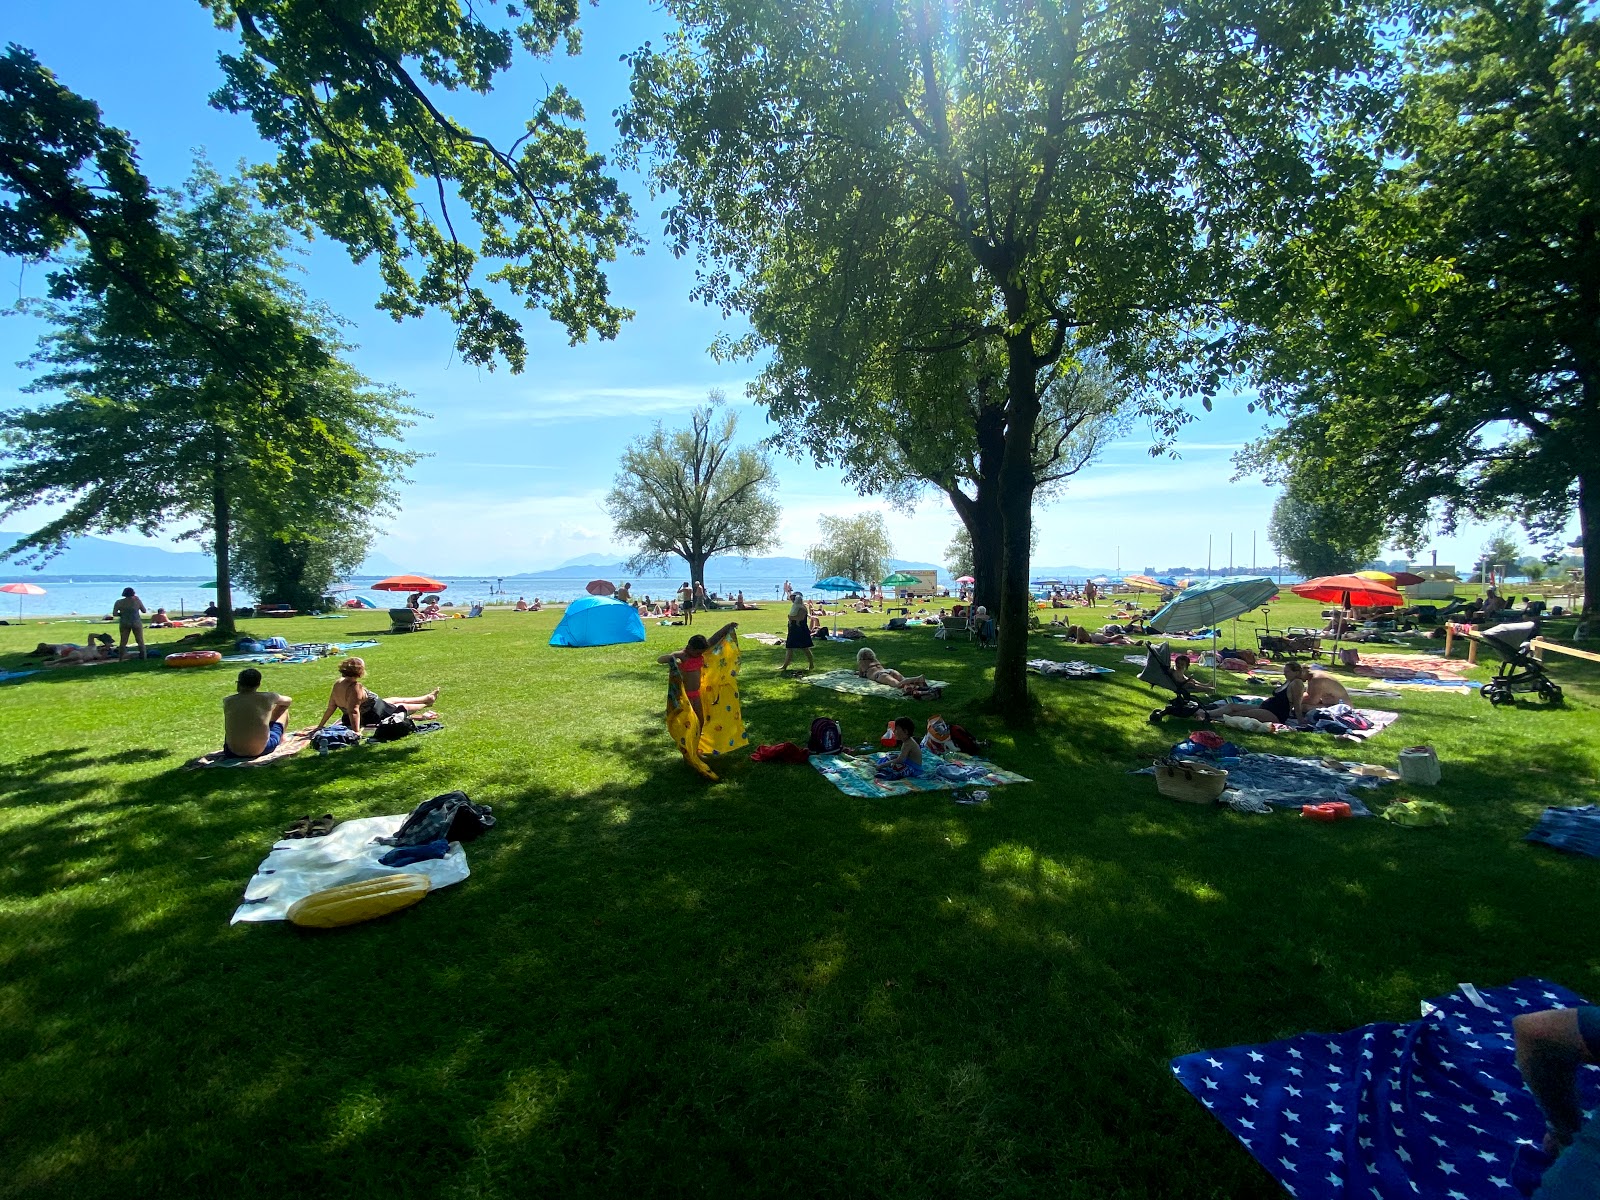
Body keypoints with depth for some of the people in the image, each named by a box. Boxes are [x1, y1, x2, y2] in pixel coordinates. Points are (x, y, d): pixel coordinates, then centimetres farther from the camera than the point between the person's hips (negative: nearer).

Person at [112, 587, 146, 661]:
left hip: (124, 623, 2)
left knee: (123, 641, 10)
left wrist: (122, 614, 14)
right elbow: (144, 611, 5)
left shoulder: (119, 602, -3)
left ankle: (121, 657, 9)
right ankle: (143, 656, 3)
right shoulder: (137, 601, -6)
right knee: (140, 640, 5)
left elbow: (114, 614, -5)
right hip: (136, 623, -2)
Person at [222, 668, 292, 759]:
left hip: (232, 753, 3)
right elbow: (287, 700, 15)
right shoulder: (267, 697, -8)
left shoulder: (227, 701, -1)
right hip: (261, 750, -3)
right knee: (283, 708, 19)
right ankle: (281, 739, 42)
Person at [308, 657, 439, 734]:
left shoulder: (338, 684, -9)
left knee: (396, 699, 28)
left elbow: (330, 707, -5)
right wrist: (357, 732, -44)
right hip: (372, 715, -10)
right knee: (403, 706, 18)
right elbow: (354, 710, -42)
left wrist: (320, 726, 3)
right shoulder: (355, 687, -36)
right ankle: (426, 703, 48)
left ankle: (427, 698, 49)